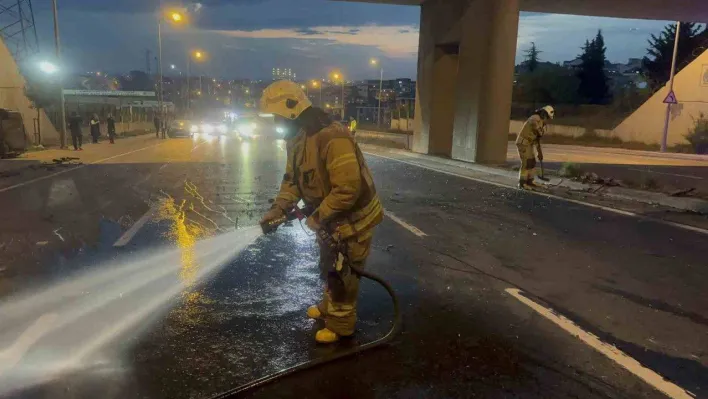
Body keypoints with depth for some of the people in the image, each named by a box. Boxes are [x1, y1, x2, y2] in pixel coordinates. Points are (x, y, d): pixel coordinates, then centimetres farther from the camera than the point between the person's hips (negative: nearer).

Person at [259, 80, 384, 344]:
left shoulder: (332, 138, -33)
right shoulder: (296, 139, -1)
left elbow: (348, 189, -35)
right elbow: (292, 178, 6)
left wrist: (317, 217, -26)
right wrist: (279, 208, -9)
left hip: (353, 218, -9)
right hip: (330, 216, 9)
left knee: (342, 273, 6)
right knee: (328, 267, 26)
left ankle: (341, 324, 26)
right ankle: (329, 307, 49)